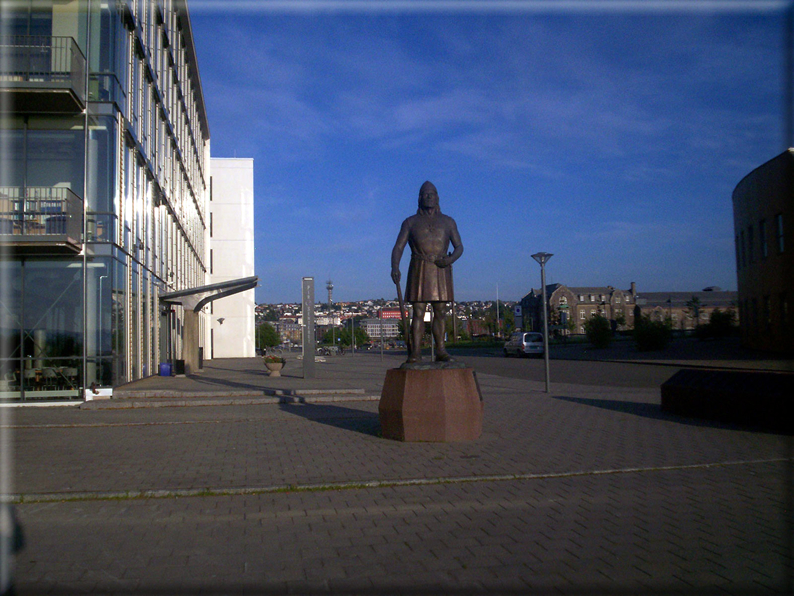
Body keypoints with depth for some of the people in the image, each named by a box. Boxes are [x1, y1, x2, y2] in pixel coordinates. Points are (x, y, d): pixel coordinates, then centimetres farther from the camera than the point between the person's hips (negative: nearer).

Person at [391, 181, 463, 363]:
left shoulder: (448, 222, 14)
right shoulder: (410, 222, 10)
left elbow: (459, 246, 12)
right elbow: (398, 247, 2)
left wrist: (451, 259, -11)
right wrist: (395, 267, -17)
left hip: (441, 271, 2)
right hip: (419, 271, -2)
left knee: (441, 312, 1)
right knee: (418, 312, -8)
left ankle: (440, 350, 6)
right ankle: (415, 352, -9)